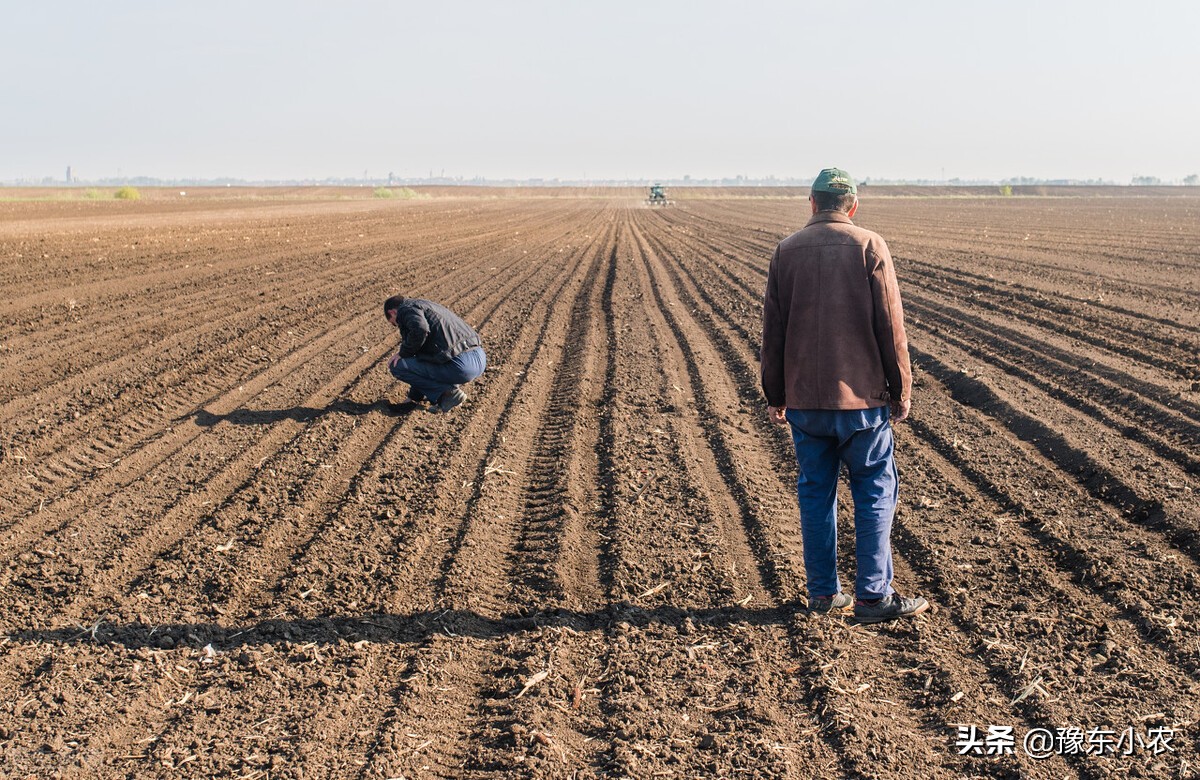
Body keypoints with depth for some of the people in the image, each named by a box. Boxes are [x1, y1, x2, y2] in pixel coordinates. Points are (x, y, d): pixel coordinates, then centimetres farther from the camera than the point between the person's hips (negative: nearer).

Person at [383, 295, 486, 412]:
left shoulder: (406, 309, 1)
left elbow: (420, 330, -24)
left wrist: (403, 353, -4)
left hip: (461, 365, -10)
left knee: (397, 366, 0)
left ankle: (449, 392, -1)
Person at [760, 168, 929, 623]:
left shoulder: (787, 251, 4)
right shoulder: (869, 247, -4)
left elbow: (773, 330, 6)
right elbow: (890, 326, -6)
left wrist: (775, 396, 14)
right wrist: (901, 390, 3)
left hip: (804, 398, 3)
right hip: (860, 396, -3)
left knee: (816, 493, 11)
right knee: (875, 492, 5)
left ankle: (823, 593, 17)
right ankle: (873, 596, 6)